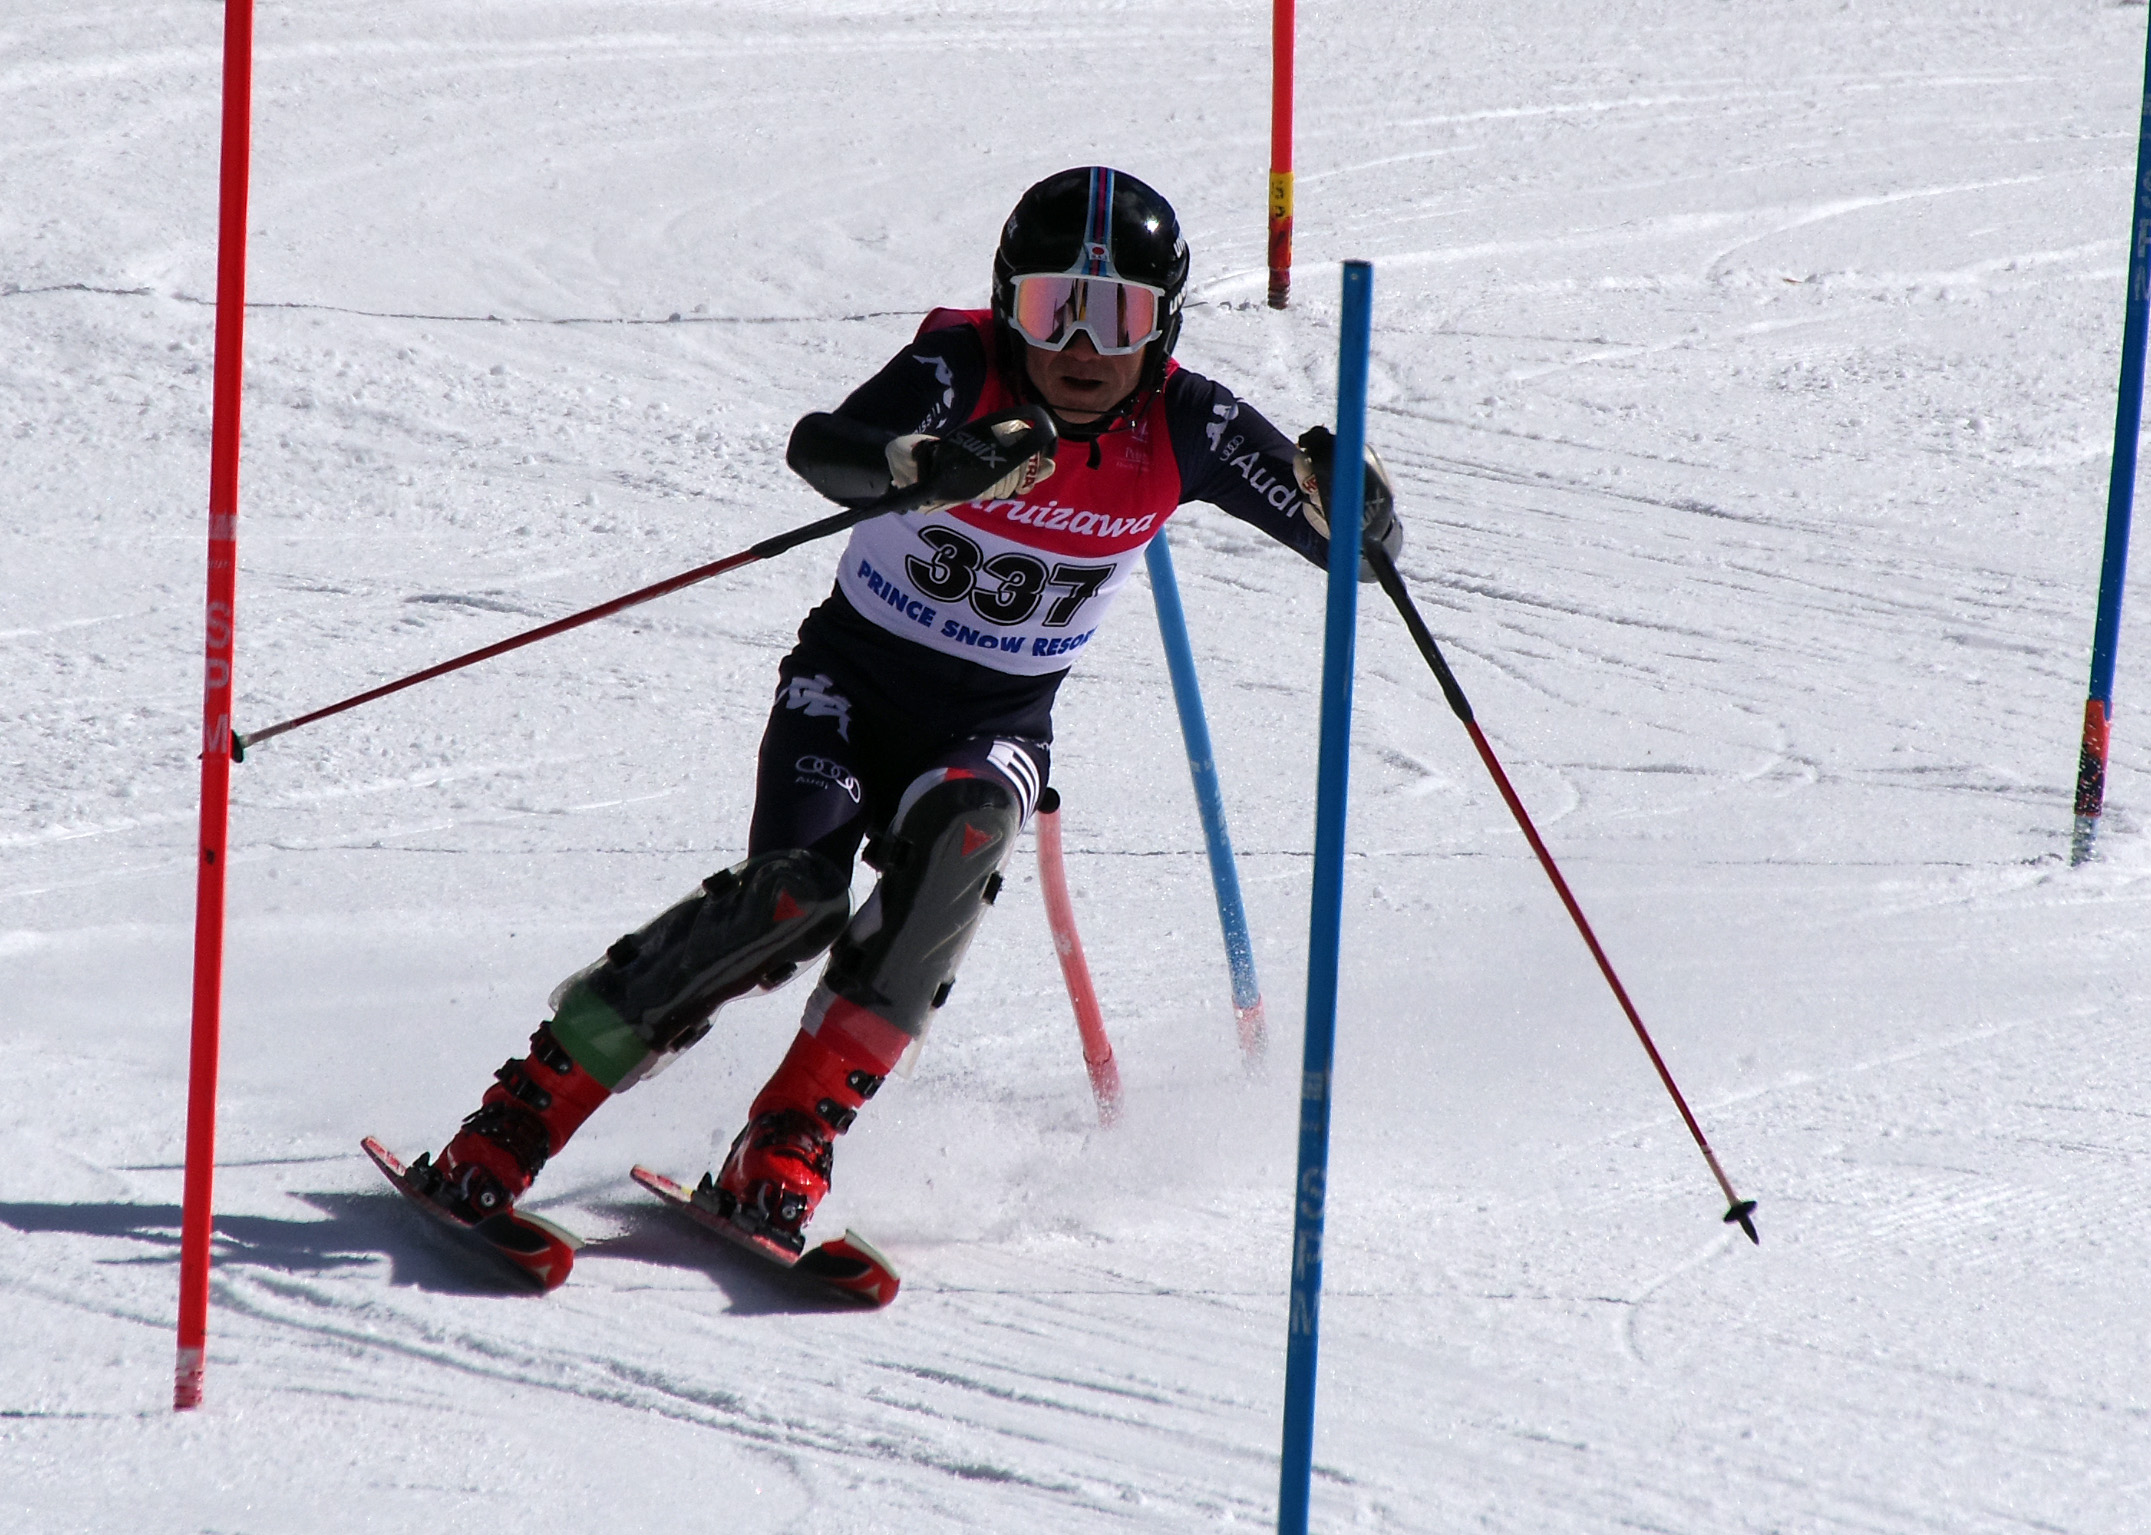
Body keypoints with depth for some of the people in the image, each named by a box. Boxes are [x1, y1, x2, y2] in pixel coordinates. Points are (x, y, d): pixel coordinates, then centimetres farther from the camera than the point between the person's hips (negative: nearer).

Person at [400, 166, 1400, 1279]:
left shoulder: (1181, 425, -12)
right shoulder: (963, 370, -20)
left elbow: (1359, 542, -11)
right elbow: (820, 448, -38)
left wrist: (1336, 493, -35)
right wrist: (929, 462, -59)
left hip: (996, 722, 2)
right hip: (854, 677, -2)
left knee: (957, 835, -32)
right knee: (792, 896, -26)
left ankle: (788, 1146, -30)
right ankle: (526, 1108, -14)